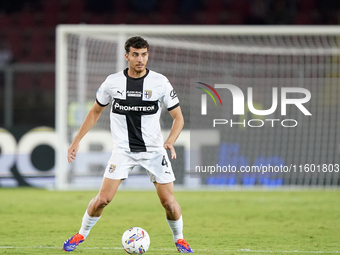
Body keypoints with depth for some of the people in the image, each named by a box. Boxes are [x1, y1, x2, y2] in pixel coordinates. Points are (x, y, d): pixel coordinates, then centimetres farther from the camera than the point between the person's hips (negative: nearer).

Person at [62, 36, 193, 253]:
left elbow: (178, 117, -2)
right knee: (103, 198, -9)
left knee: (168, 201, -4)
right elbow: (96, 112, 11)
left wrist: (170, 141, -20)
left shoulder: (160, 82, -7)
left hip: (154, 149, 0)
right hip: (123, 150, 0)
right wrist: (77, 140, 6)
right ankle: (82, 234, 14)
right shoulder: (113, 82, -4)